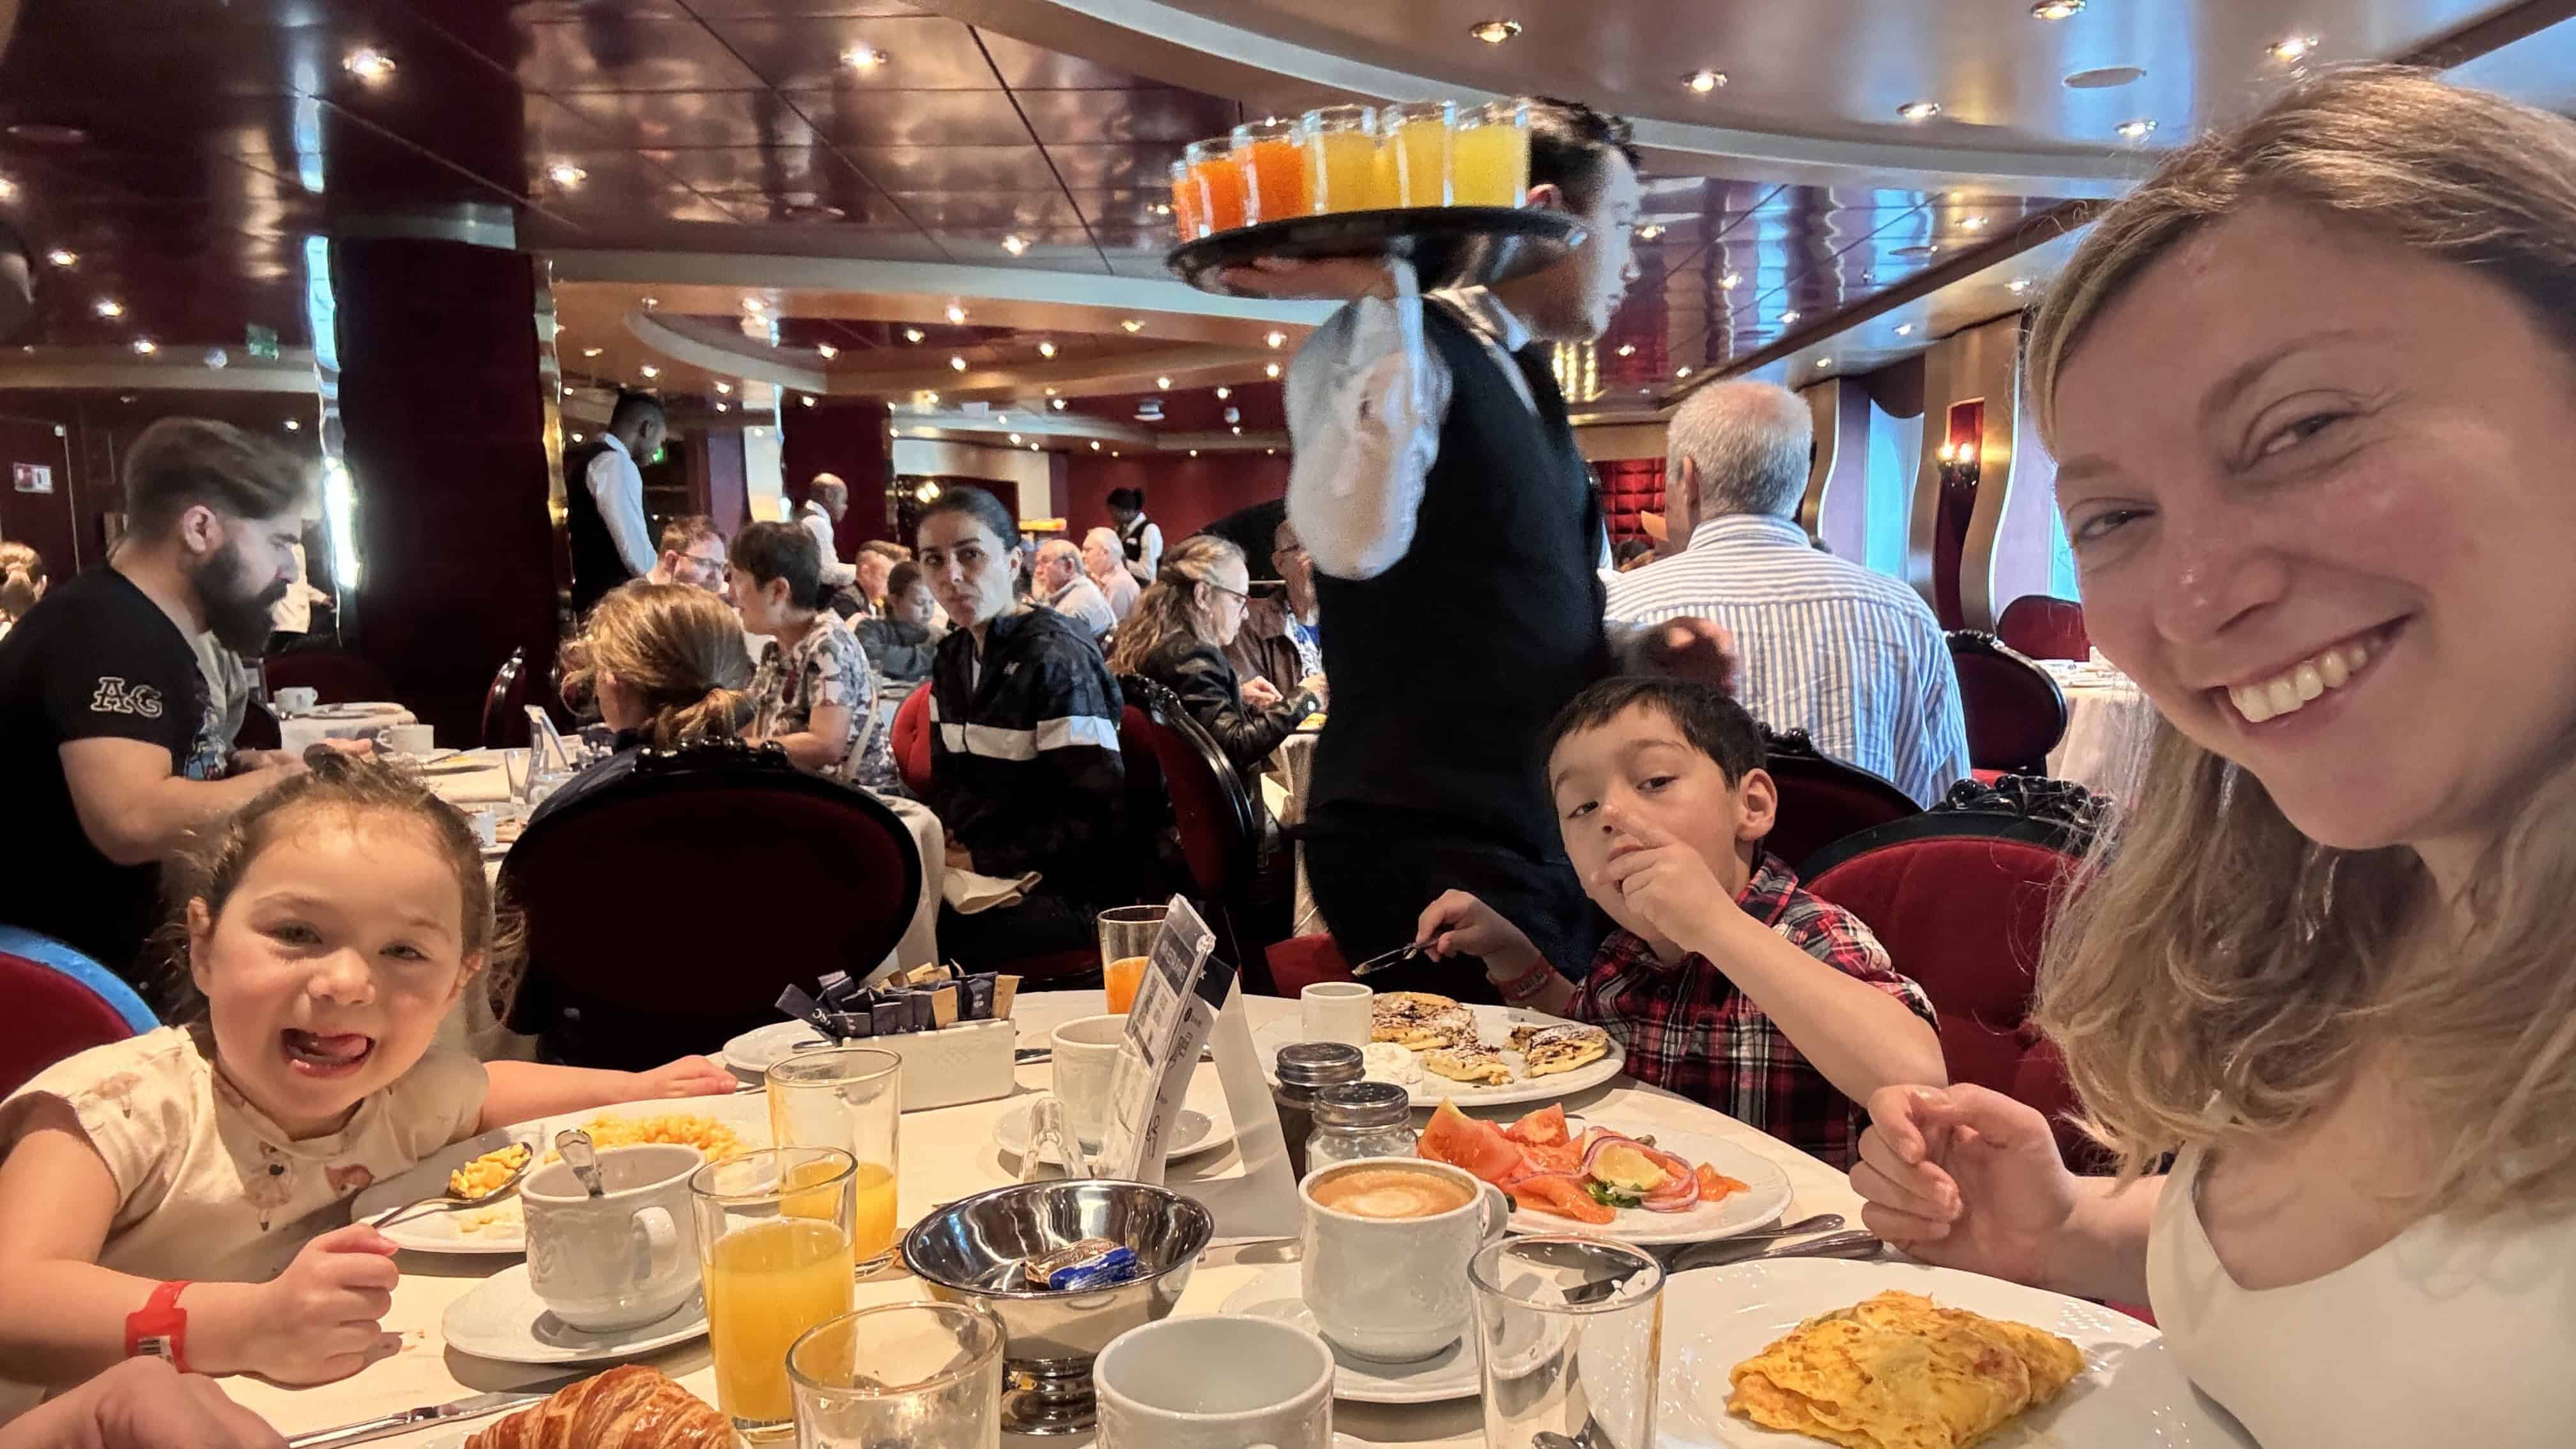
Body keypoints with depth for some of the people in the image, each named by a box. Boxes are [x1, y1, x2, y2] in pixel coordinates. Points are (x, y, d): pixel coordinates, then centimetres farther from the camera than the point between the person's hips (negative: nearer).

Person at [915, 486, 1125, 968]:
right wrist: (941, 837, -1)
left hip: (1062, 890, -8)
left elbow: (1099, 815, -20)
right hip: (970, 867, 8)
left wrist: (985, 860, -16)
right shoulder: (952, 656, 9)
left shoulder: (1055, 660, -16)